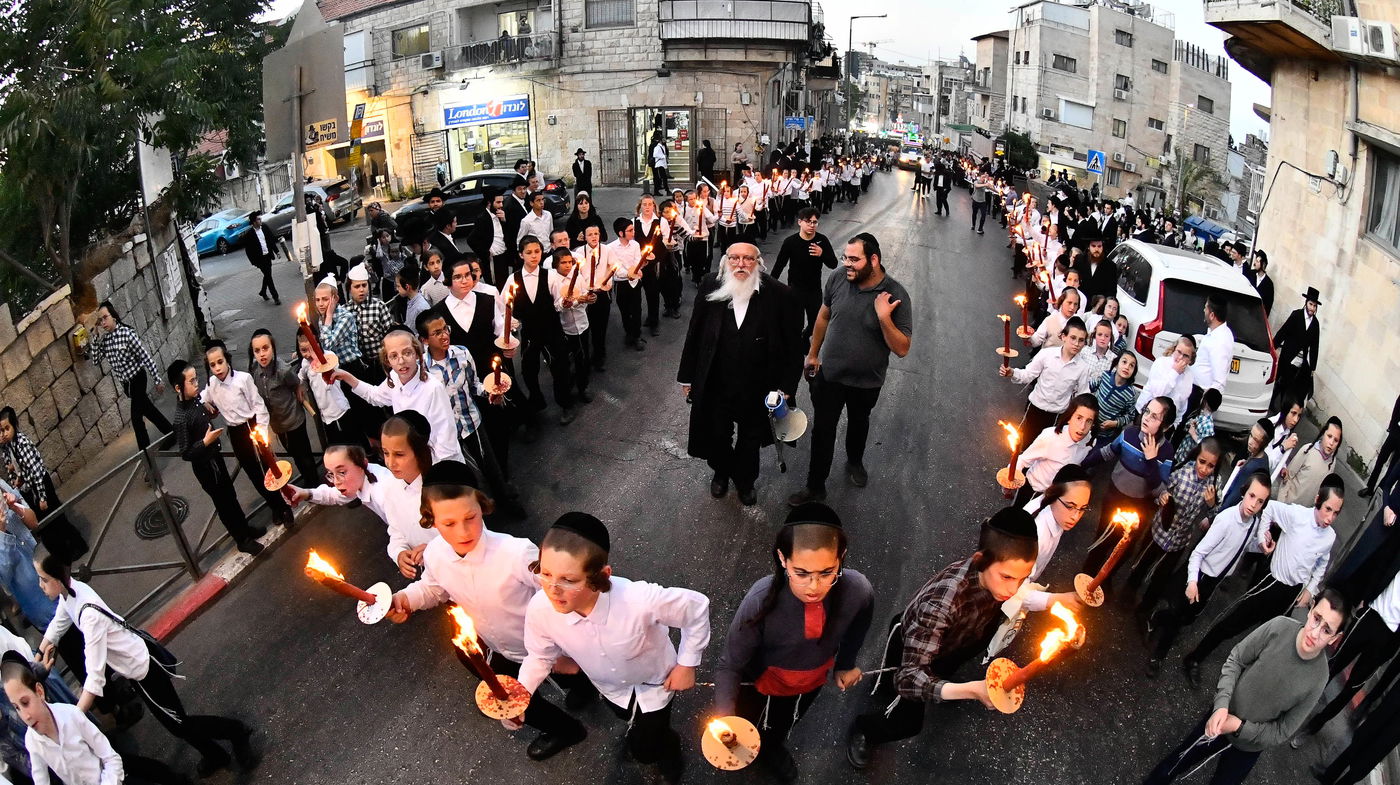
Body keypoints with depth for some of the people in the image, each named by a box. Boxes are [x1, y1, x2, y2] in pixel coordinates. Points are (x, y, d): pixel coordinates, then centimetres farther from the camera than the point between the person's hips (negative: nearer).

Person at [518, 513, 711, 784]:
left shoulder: (640, 601, -48)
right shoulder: (540, 609, -38)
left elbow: (697, 608, -27)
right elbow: (540, 656, -13)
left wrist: (687, 663, -18)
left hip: (654, 680, -3)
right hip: (609, 686, 3)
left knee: (645, 751, 20)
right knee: (625, 715, 35)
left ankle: (669, 749, 56)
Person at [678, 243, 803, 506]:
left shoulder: (779, 295, -19)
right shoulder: (710, 288, -13)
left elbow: (794, 346, -11)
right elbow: (694, 334, -4)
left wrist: (786, 387, -10)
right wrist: (687, 376, 2)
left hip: (757, 389, -1)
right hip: (715, 385, 1)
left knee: (750, 439, 23)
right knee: (716, 435, 23)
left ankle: (745, 480, 51)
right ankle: (721, 472, 54)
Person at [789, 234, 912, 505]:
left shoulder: (896, 295, -23)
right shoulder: (837, 280, -15)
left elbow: (902, 349, -22)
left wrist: (884, 317, -37)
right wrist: (813, 355, 12)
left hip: (867, 382, -1)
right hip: (828, 374, 1)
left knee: (859, 423, 26)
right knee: (823, 431, 9)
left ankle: (855, 462, 54)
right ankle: (815, 487, 26)